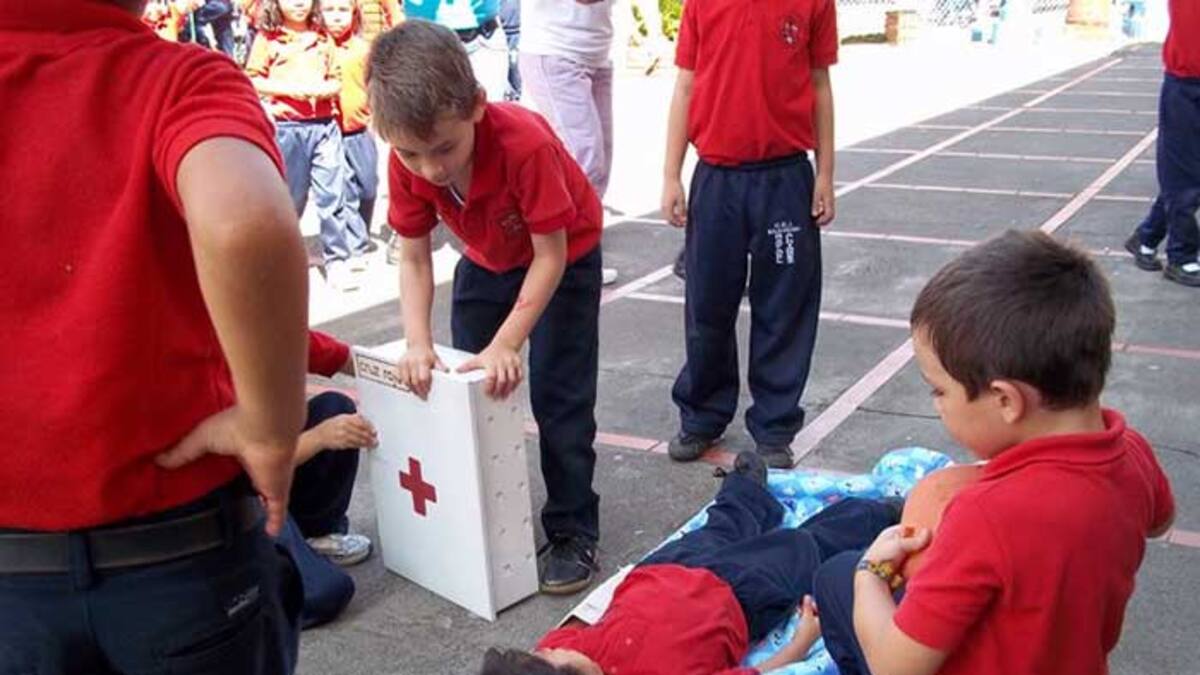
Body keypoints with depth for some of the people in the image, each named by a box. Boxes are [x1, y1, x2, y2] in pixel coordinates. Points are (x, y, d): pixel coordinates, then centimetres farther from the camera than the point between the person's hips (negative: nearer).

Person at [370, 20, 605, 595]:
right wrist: (418, 345, -25)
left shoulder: (525, 143, -39)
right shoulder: (408, 163, -25)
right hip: (485, 263, 5)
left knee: (558, 395, -9)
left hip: (564, 257, -5)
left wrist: (506, 345, -32)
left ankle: (573, 532, 5)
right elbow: (413, 259, -13)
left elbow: (551, 256, -30)